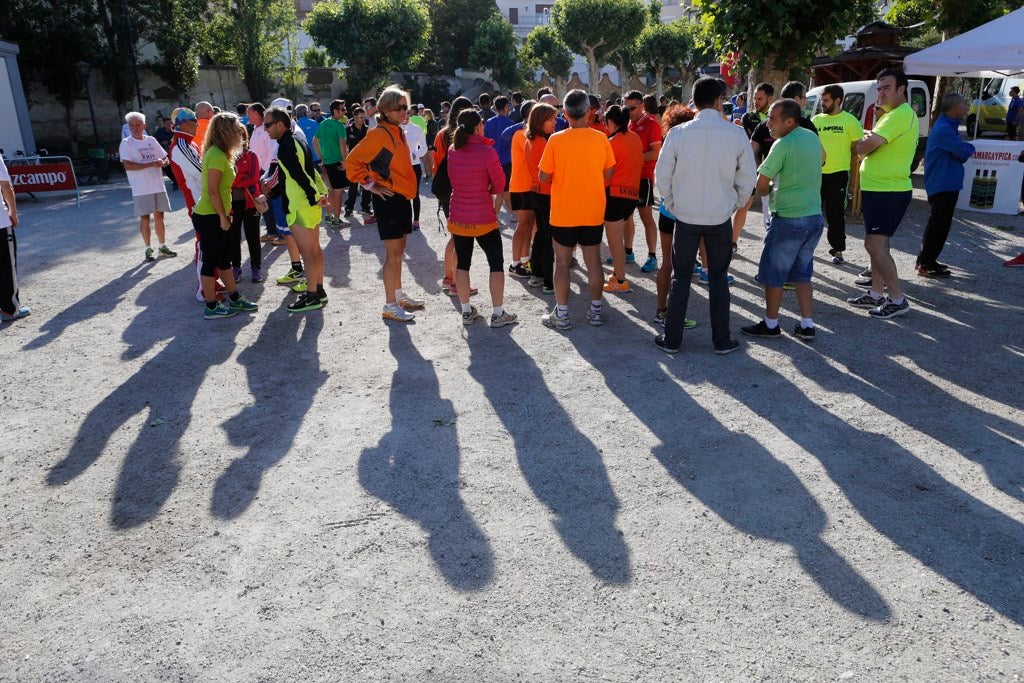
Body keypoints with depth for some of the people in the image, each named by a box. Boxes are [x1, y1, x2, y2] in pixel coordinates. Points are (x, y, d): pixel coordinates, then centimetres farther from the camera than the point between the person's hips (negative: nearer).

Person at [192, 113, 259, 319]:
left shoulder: (219, 153, 11)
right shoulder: (217, 155, -19)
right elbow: (212, 190, -23)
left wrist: (224, 215, 15)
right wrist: (223, 217, -17)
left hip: (217, 216, 10)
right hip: (210, 218, -10)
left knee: (224, 259, 17)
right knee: (211, 261, 0)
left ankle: (234, 298, 28)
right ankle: (211, 307, 10)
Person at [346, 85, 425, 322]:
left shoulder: (398, 132, 12)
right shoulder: (379, 134, -15)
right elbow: (353, 161, -19)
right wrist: (371, 185, -15)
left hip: (403, 199, 9)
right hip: (389, 200, -9)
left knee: (399, 251, 16)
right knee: (394, 253, -5)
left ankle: (399, 295, 28)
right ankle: (390, 306, 2)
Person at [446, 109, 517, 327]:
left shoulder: (452, 150, -2)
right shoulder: (487, 152, -17)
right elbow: (500, 184, -7)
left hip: (458, 218, 5)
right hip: (484, 219, -5)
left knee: (462, 263, 14)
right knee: (496, 263, 6)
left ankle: (466, 311, 20)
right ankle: (498, 313, 8)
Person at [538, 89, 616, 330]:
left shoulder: (556, 140, -12)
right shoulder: (600, 139, -5)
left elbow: (543, 177, -8)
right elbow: (608, 174, 4)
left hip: (563, 213, -2)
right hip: (594, 212, 2)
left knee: (562, 262, 6)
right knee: (593, 261, 12)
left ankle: (561, 314, 10)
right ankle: (596, 310, 20)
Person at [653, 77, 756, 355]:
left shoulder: (678, 133, -8)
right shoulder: (736, 134, -7)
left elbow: (662, 175, -3)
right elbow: (747, 179, -1)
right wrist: (733, 206, 13)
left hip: (685, 217, 0)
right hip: (720, 217, 0)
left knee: (680, 279, 10)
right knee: (718, 279, 12)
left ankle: (672, 339, 15)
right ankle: (721, 340, 19)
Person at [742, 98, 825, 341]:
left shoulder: (783, 145, -17)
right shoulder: (812, 137, 8)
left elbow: (761, 186, -15)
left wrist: (769, 189, 8)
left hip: (788, 220, -8)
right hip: (815, 218, 8)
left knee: (773, 275, 6)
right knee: (802, 274, 16)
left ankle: (770, 324, 15)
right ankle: (807, 325, 16)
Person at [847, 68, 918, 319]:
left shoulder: (901, 114, -18)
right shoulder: (892, 114, 18)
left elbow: (866, 146, -22)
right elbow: (874, 144, 14)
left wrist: (862, 143, -1)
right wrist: (878, 119, 0)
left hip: (888, 192, -11)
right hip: (879, 188, 11)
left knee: (875, 245, -11)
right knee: (876, 244, 16)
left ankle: (897, 299, -5)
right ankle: (876, 294, 25)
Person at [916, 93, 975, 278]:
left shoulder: (949, 126, 15)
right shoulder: (944, 129, -19)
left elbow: (960, 154, 16)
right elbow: (964, 152, -20)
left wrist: (965, 149, -5)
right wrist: (970, 148, 1)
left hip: (946, 184, 10)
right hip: (943, 185, -10)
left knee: (938, 224, 16)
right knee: (939, 225, -6)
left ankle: (926, 260, 24)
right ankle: (926, 265, -1)